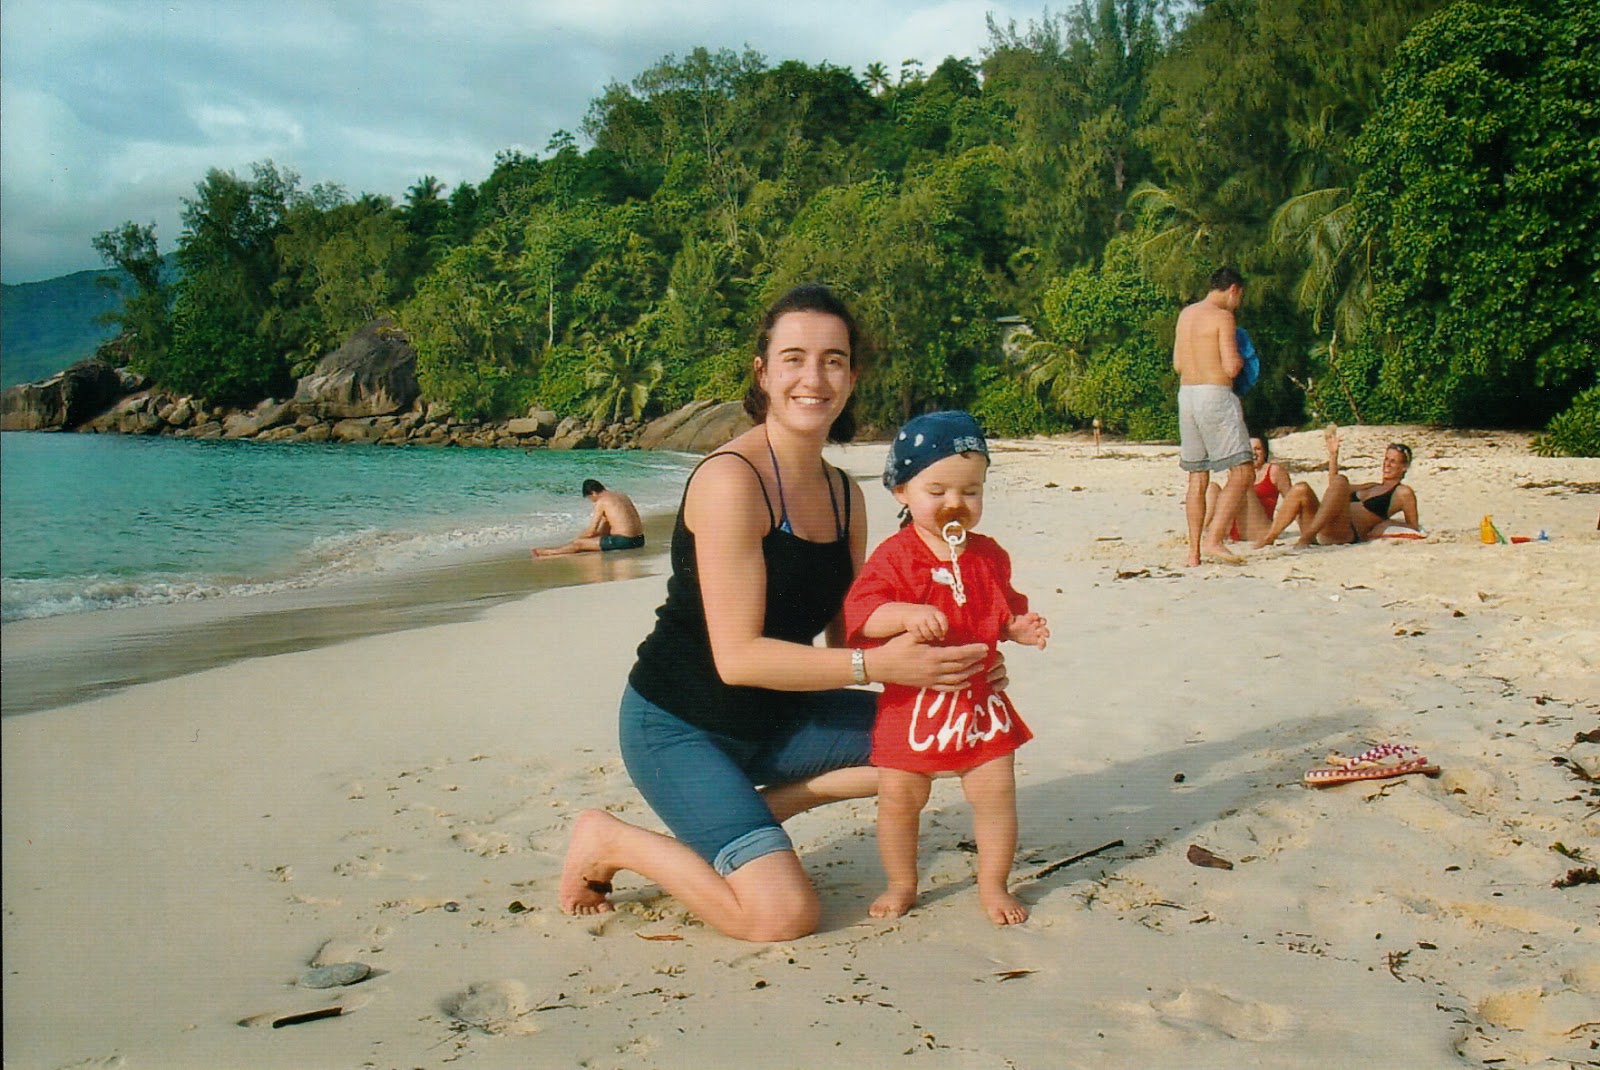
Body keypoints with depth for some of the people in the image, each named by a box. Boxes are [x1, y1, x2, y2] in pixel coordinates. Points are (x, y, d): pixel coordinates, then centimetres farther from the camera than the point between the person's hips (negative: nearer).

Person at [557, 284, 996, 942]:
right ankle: (610, 841, 2)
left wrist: (942, 662, -13)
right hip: (681, 727, -8)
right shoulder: (731, 479, -21)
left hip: (774, 718, 8)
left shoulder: (842, 493, 4)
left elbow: (843, 637, 4)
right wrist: (877, 665, -29)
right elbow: (736, 656, -25)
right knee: (783, 914, -21)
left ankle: (756, 808, 5)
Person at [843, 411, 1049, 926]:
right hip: (911, 702, -3)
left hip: (979, 698, 3)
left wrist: (1021, 627, -2)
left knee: (995, 793, 2)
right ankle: (901, 884, 27)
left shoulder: (988, 555, 6)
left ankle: (993, 885, 23)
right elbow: (860, 609, -19)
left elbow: (1005, 609, 19)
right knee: (898, 796, 4)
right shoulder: (895, 556, -9)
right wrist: (907, 615, -35)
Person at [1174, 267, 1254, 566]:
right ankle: (1213, 539, -15)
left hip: (1186, 393, 8)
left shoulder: (1186, 314, 14)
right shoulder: (1222, 317, -9)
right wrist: (1239, 359, 6)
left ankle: (1194, 550, 10)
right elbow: (1231, 368, -14)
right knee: (1241, 473, -5)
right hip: (1215, 395, -8)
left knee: (1197, 478, 11)